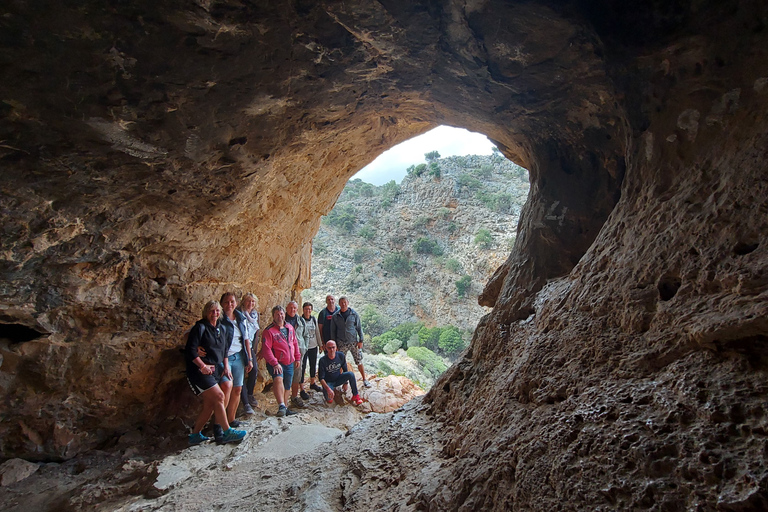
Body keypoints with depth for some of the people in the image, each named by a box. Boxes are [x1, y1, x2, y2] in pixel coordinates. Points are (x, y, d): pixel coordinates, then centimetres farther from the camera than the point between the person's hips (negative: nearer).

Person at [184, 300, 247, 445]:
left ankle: (195, 434, 15)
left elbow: (225, 350, 22)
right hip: (201, 371, -8)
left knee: (210, 404, 4)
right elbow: (190, 350, -14)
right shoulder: (200, 327, -8)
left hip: (216, 369, 8)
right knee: (219, 396, -14)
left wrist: (226, 366, 11)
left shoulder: (220, 328, 15)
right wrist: (202, 365, -18)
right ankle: (227, 432, -6)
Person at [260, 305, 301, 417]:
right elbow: (266, 349, -16)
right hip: (276, 364, -6)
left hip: (289, 363, 7)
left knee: (286, 387, 13)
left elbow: (295, 343, 21)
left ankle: (284, 408, 29)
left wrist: (297, 357, 18)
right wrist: (275, 363, -23)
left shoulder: (290, 328, 11)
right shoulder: (269, 331, -10)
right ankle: (281, 406, -36)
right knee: (278, 379, -32)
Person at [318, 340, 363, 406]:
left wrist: (345, 383, 3)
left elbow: (345, 370, 4)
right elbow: (321, 378, -20)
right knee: (329, 398, -29)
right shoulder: (322, 360, -21)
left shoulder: (341, 356, -12)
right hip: (328, 382, -2)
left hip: (338, 379, 2)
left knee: (351, 374, -26)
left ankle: (355, 396, -14)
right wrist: (328, 389, -33)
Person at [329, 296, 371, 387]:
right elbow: (333, 331, 8)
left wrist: (361, 340, -1)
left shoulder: (354, 314, 1)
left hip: (354, 341, -1)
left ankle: (364, 380, 12)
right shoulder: (335, 316, 2)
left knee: (359, 362, 1)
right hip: (341, 343, 1)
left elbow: (359, 328, 5)